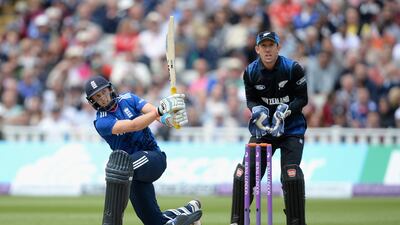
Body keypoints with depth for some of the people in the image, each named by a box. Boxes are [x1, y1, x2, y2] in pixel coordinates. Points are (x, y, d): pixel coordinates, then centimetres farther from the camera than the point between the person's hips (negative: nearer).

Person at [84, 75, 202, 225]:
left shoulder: (128, 99, 5)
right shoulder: (101, 122, -6)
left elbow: (151, 110, -13)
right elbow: (133, 126, -21)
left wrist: (166, 117, -37)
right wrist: (160, 111, -34)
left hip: (154, 157, -1)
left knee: (120, 160, -32)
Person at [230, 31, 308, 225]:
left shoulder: (293, 68, -12)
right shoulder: (250, 71, -4)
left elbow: (302, 98, -8)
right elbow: (251, 100, 4)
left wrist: (284, 111, -24)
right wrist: (257, 111, -18)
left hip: (291, 128, -3)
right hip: (262, 129, 3)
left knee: (291, 175, -19)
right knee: (244, 174, -2)